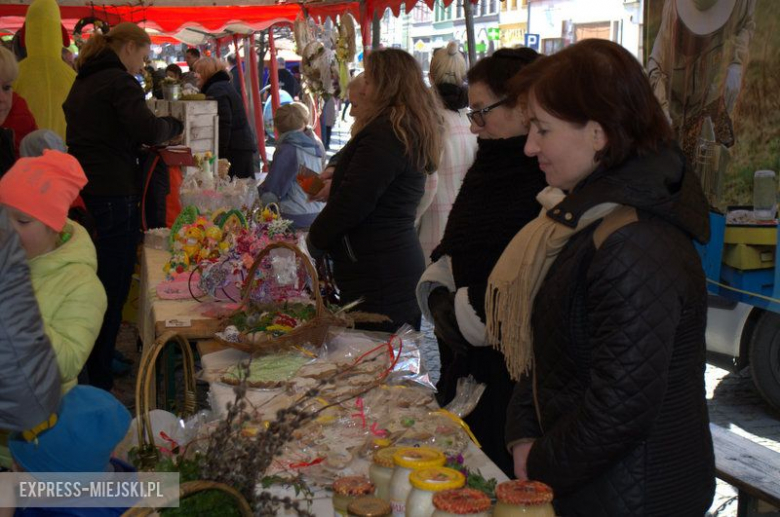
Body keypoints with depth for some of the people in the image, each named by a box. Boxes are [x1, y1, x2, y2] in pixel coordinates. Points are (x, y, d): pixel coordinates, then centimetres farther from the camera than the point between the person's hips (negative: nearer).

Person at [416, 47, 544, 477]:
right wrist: (439, 299, -2)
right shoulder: (490, 165, 11)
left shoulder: (548, 184, -19)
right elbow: (451, 250, 16)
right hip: (466, 364, 8)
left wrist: (456, 314, -11)